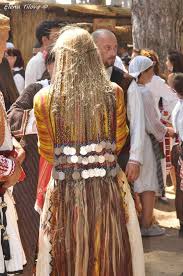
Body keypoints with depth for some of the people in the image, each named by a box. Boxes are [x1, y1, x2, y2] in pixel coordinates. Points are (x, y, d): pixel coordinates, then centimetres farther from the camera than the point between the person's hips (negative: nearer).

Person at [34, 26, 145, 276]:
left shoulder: (44, 99, -10)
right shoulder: (114, 93, -7)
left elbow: (47, 152, 3)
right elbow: (120, 140, 7)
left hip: (65, 192, 0)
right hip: (108, 190, 1)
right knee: (108, 254, 17)